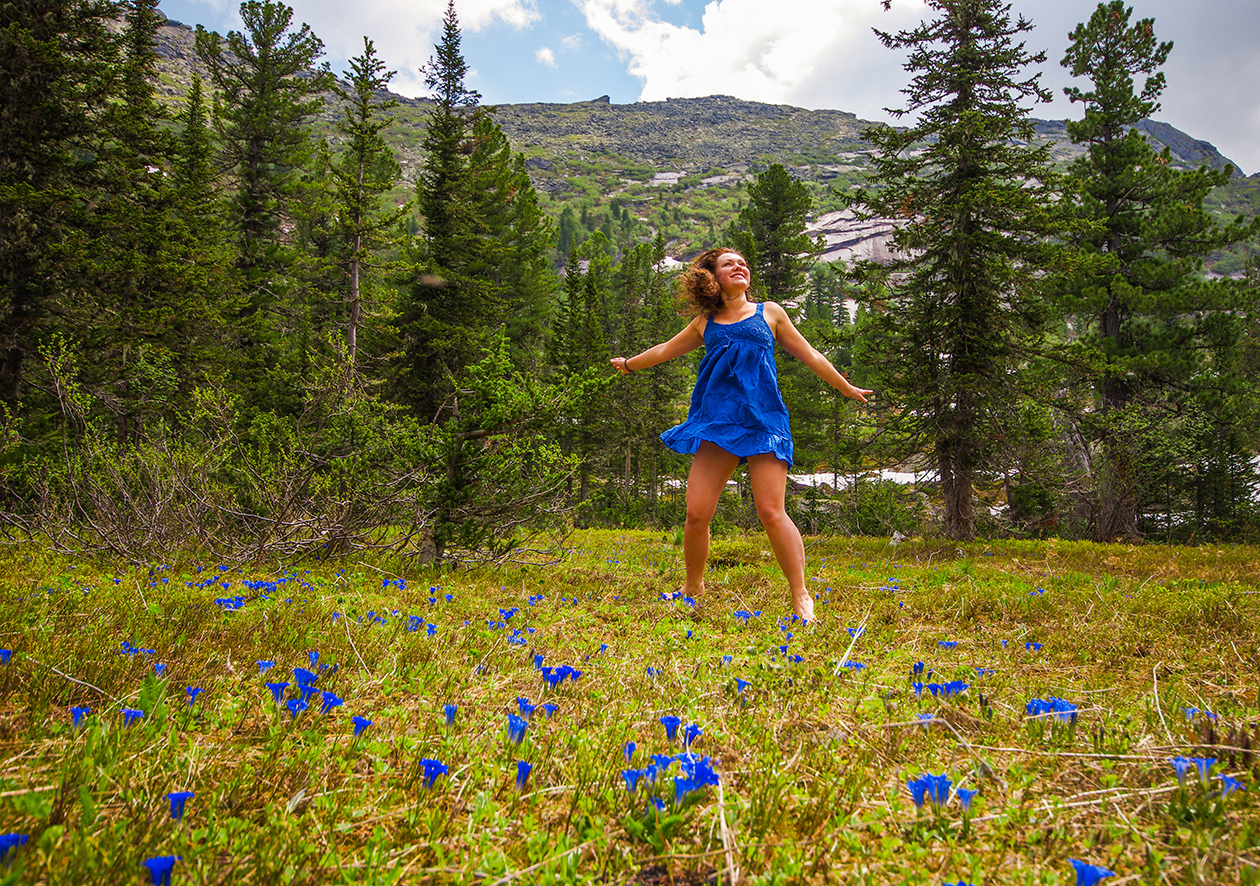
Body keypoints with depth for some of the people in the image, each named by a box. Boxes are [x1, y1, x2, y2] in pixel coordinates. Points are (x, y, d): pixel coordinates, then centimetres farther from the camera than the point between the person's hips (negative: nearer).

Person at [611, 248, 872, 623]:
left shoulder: (769, 313, 15)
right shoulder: (705, 322, 19)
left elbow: (809, 356, 23)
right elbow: (667, 349, 35)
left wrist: (846, 388, 28)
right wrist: (630, 363, 47)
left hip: (763, 421, -2)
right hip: (717, 422, 2)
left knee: (771, 512, -14)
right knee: (696, 513, -5)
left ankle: (801, 596, -4)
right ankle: (693, 588, 18)